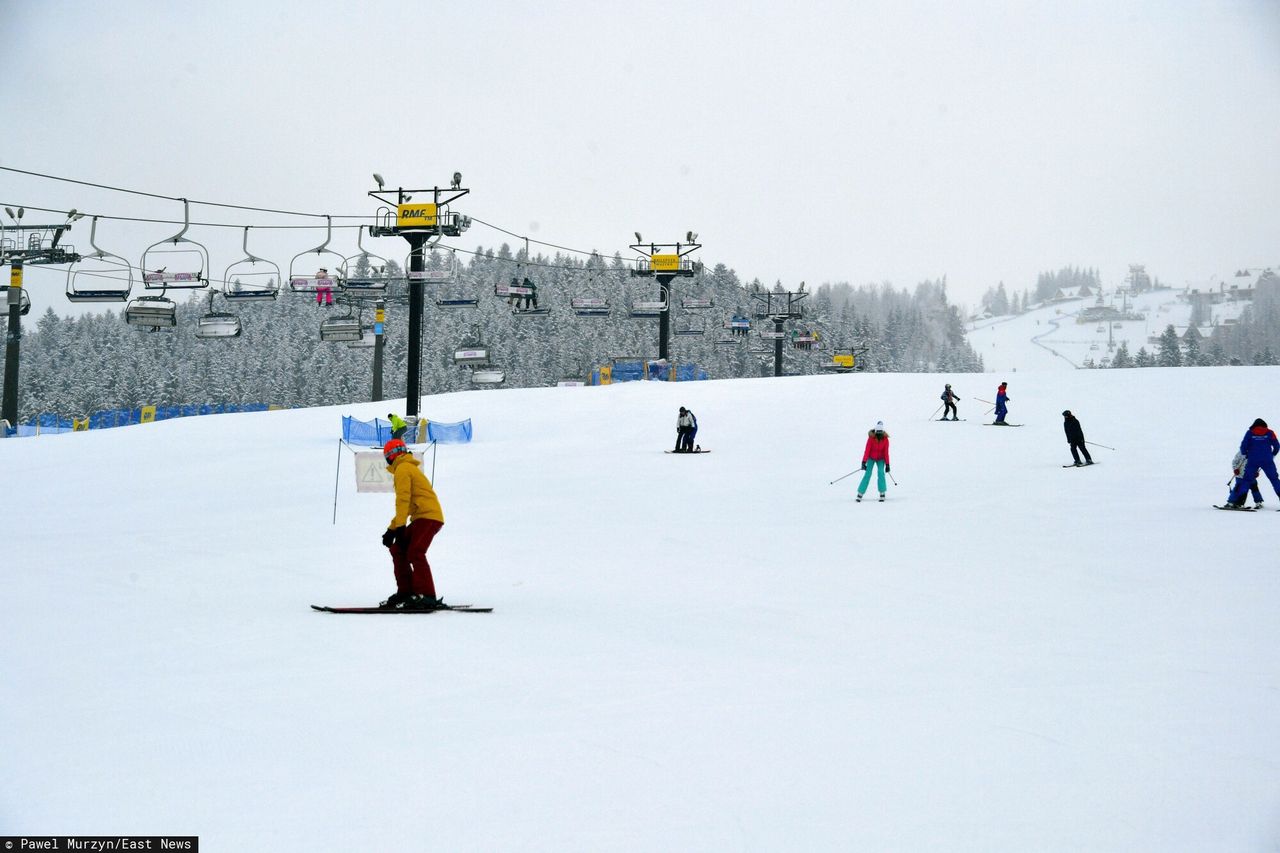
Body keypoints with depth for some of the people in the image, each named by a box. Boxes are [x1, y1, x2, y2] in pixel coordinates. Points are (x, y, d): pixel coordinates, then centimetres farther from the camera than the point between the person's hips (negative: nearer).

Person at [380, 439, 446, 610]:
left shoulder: (402, 469, -3)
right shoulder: (410, 468, 29)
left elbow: (403, 499, -14)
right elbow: (407, 503, 33)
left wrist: (399, 527, -17)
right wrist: (392, 529, 29)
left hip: (428, 516, -10)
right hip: (423, 518, 10)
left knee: (415, 553, -20)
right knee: (397, 549, 11)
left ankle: (426, 596, -27)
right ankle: (405, 592, 9)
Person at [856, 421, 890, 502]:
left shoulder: (885, 439, -16)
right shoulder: (871, 437, -21)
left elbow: (886, 452, -11)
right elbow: (867, 450, -21)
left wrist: (887, 464, -11)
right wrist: (864, 462, -26)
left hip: (880, 459, 1)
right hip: (871, 458, -1)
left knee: (881, 472, -19)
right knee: (868, 474, -12)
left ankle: (882, 493, -12)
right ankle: (860, 493, -6)